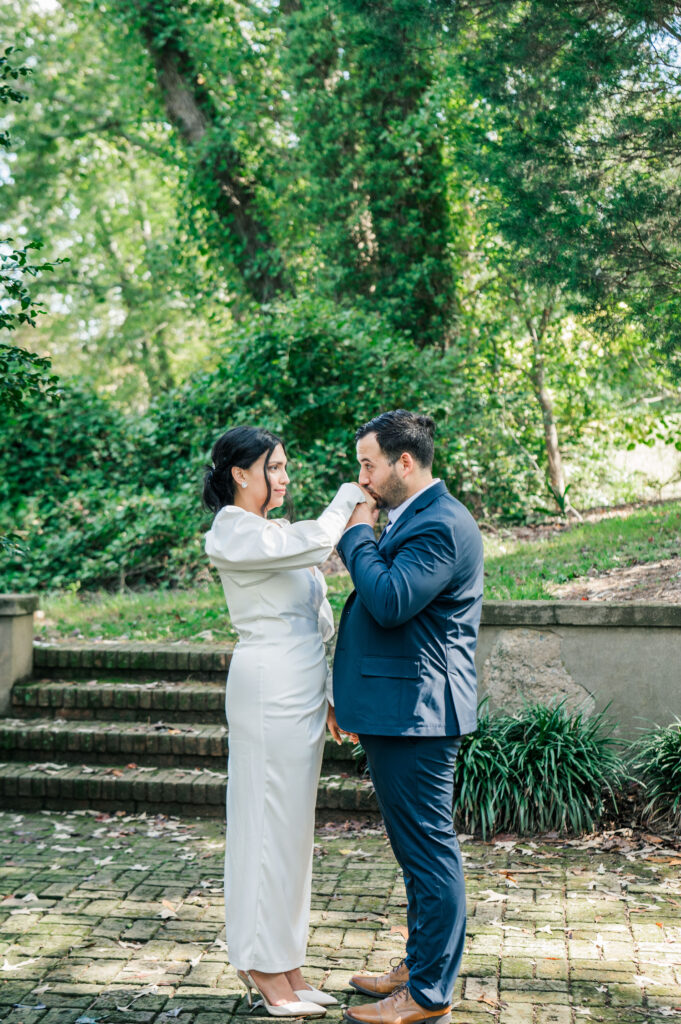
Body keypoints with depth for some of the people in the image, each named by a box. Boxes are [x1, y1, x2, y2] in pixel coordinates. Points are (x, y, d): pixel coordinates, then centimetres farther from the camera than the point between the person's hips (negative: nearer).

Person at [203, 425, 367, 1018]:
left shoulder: (271, 533, 19)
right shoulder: (233, 535, -10)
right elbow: (315, 542, -23)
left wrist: (329, 691, 16)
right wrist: (352, 495, -6)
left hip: (301, 690, 9)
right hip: (270, 687, -9)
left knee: (292, 824, 12)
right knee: (272, 820, -3)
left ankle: (285, 965, 20)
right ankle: (266, 968, 7)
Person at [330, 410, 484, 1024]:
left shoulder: (440, 524, -17)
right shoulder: (415, 518, 17)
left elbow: (391, 602, -25)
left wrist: (359, 537, -14)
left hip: (415, 715, -11)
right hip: (401, 711, 11)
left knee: (429, 849, -2)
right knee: (419, 849, 19)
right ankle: (420, 964, 31)